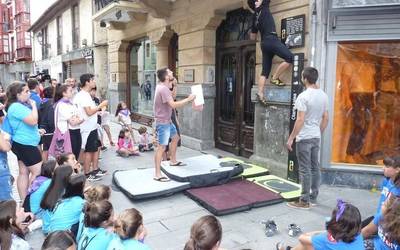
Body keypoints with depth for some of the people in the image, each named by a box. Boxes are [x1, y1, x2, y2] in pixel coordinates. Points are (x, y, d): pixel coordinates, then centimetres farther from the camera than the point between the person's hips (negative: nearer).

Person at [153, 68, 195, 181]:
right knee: (161, 147, -9)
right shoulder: (163, 89, -24)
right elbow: (173, 105, -31)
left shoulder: (161, 86, 8)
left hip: (167, 120, 11)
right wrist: (188, 99, -24)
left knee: (175, 138, 27)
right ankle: (157, 175, -4)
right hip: (162, 122, -11)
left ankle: (173, 161, 45)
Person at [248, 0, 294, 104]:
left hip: (264, 43, 8)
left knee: (265, 71, 5)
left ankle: (260, 93, -3)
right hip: (271, 40, -8)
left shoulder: (255, 17, 23)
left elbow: (252, 37, 30)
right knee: (290, 58, -13)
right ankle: (275, 78, -8)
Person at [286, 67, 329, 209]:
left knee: (305, 169, -2)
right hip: (316, 137, 8)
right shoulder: (323, 95, 7)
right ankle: (313, 197, 25)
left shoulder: (304, 96, -17)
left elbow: (300, 120, -21)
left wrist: (291, 138, -15)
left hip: (304, 138, -8)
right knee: (315, 167, 14)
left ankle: (304, 201, 5)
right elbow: (325, 118, 12)